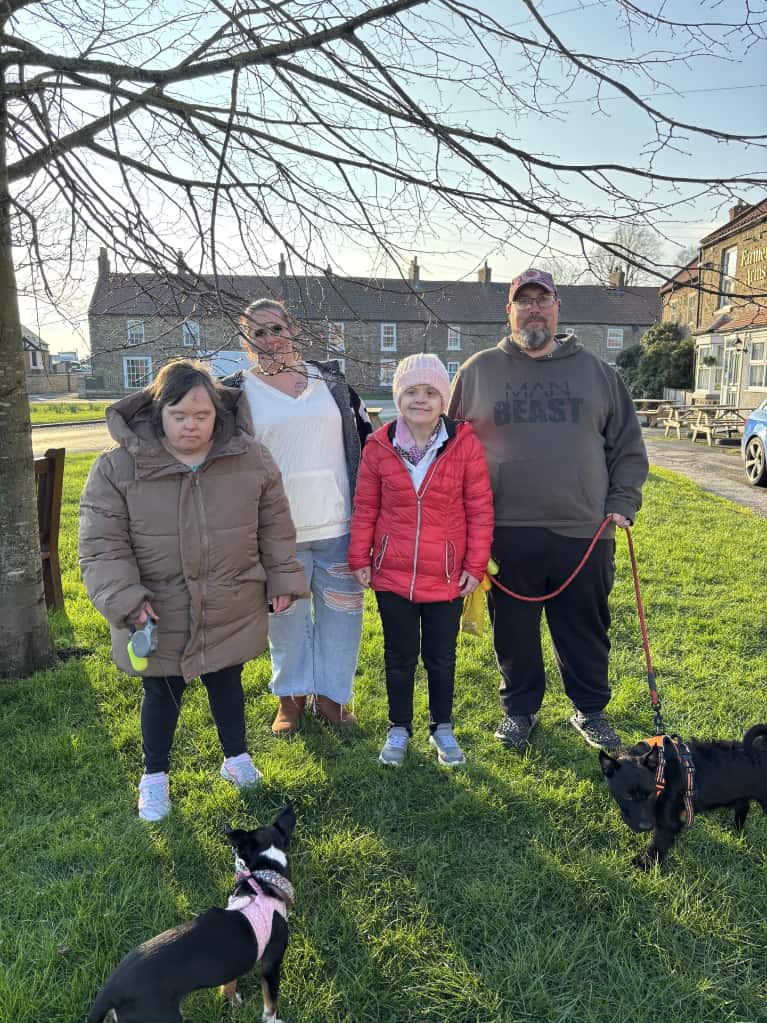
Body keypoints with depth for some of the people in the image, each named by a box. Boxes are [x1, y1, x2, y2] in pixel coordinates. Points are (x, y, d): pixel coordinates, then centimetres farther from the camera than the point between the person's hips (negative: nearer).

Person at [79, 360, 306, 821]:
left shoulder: (251, 459, -8)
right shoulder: (117, 468, -14)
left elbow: (276, 528, 1)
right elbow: (103, 545, -12)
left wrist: (282, 580, 2)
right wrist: (125, 600, -20)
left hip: (232, 614, 1)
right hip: (157, 619, -1)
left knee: (227, 684, 20)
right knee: (162, 695, 16)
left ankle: (237, 756, 43)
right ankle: (155, 775, 39)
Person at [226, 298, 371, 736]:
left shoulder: (331, 380, 8)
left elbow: (365, 436, 14)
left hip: (339, 524, 2)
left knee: (342, 610, 10)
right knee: (286, 617, 10)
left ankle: (332, 693, 28)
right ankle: (292, 695, 31)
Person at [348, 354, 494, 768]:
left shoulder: (465, 444, -8)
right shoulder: (378, 446, -4)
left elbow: (480, 509, -4)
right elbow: (365, 508, 3)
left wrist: (475, 565, -4)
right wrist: (360, 558, 2)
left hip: (445, 575, -1)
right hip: (392, 574, 1)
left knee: (441, 657, 15)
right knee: (400, 656, 15)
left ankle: (442, 727, 36)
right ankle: (399, 728, 34)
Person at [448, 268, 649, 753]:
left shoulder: (596, 371, 10)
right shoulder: (478, 371, 7)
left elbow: (628, 446, 13)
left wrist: (622, 505, 3)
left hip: (585, 533, 1)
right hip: (507, 533, -1)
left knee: (587, 631, 12)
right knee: (514, 632, 11)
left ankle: (591, 710, 33)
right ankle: (519, 710, 31)